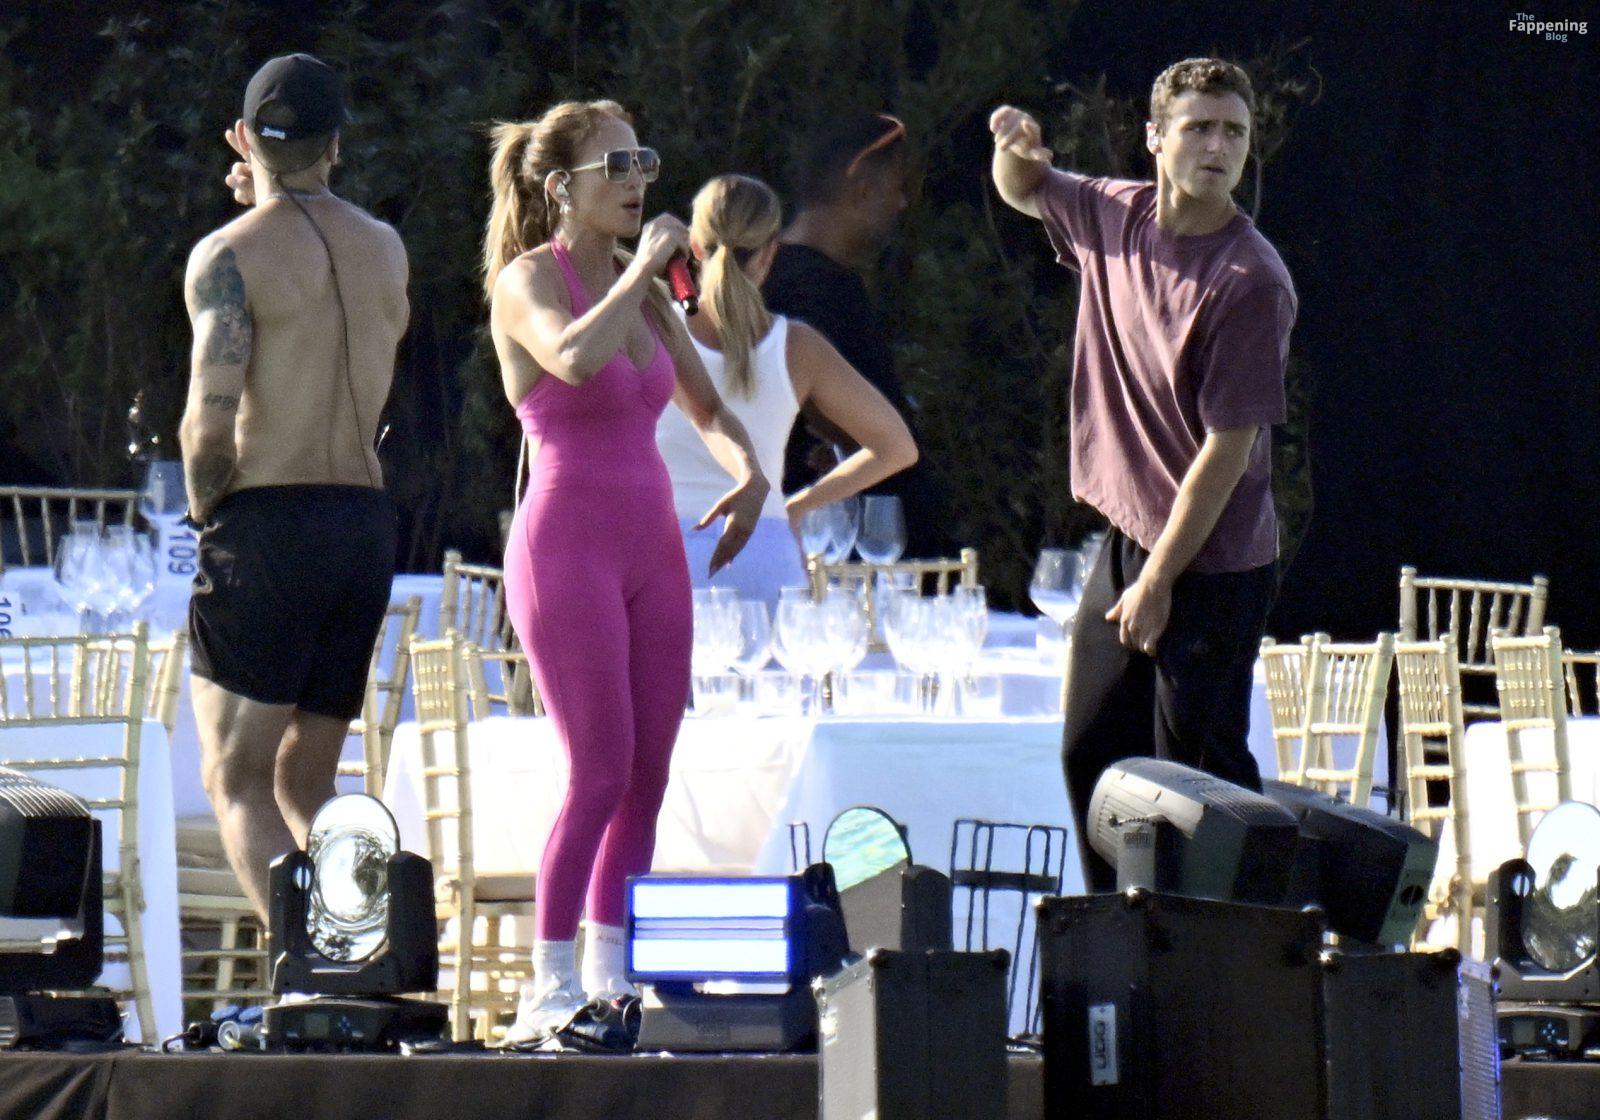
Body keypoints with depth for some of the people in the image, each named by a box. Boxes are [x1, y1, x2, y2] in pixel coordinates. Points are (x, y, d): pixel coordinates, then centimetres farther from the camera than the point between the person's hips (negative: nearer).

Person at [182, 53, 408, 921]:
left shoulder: (232, 254, -8)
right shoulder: (386, 250, 12)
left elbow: (212, 412, -17)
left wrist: (205, 511, 0)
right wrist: (277, 204, 29)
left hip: (268, 524, -6)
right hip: (368, 524, 6)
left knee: (236, 780, -4)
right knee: (304, 782, 14)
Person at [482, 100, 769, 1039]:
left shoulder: (640, 288, 13)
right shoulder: (528, 281, -7)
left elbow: (706, 407, 22)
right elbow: (573, 358, -30)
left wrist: (747, 471, 2)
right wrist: (645, 265, -18)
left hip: (652, 547, 7)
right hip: (568, 544, -7)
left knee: (648, 775, 4)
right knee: (601, 773, -12)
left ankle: (612, 978, 10)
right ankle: (550, 988, -8)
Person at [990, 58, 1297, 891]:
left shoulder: (1250, 281, -19)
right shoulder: (1115, 217, 2)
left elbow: (1229, 446, -18)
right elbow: (1024, 194, 25)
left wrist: (1159, 581, -16)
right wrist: (1015, 151, 0)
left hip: (1211, 564, -8)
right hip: (1126, 541, 8)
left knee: (1195, 775, -7)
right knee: (1092, 757, 14)